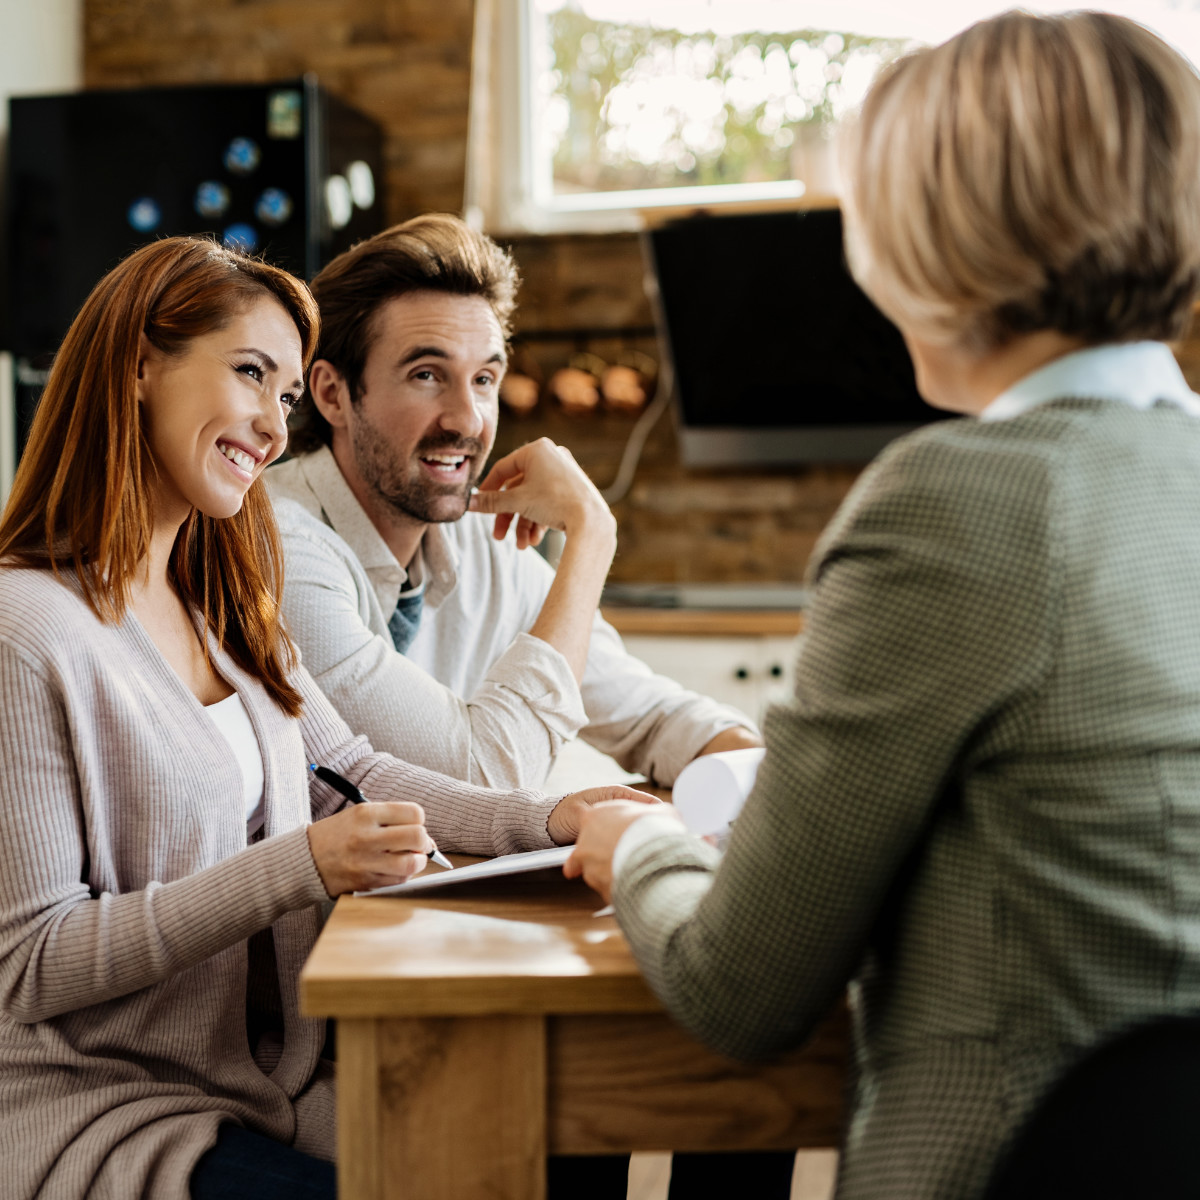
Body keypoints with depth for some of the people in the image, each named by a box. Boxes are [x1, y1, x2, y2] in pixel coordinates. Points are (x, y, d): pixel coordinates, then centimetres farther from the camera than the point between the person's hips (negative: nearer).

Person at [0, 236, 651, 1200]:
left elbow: (349, 773, 14)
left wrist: (546, 821, -1)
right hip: (98, 1111, -7)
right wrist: (296, 868, -24)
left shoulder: (222, 606, 10)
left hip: (275, 1076, 8)